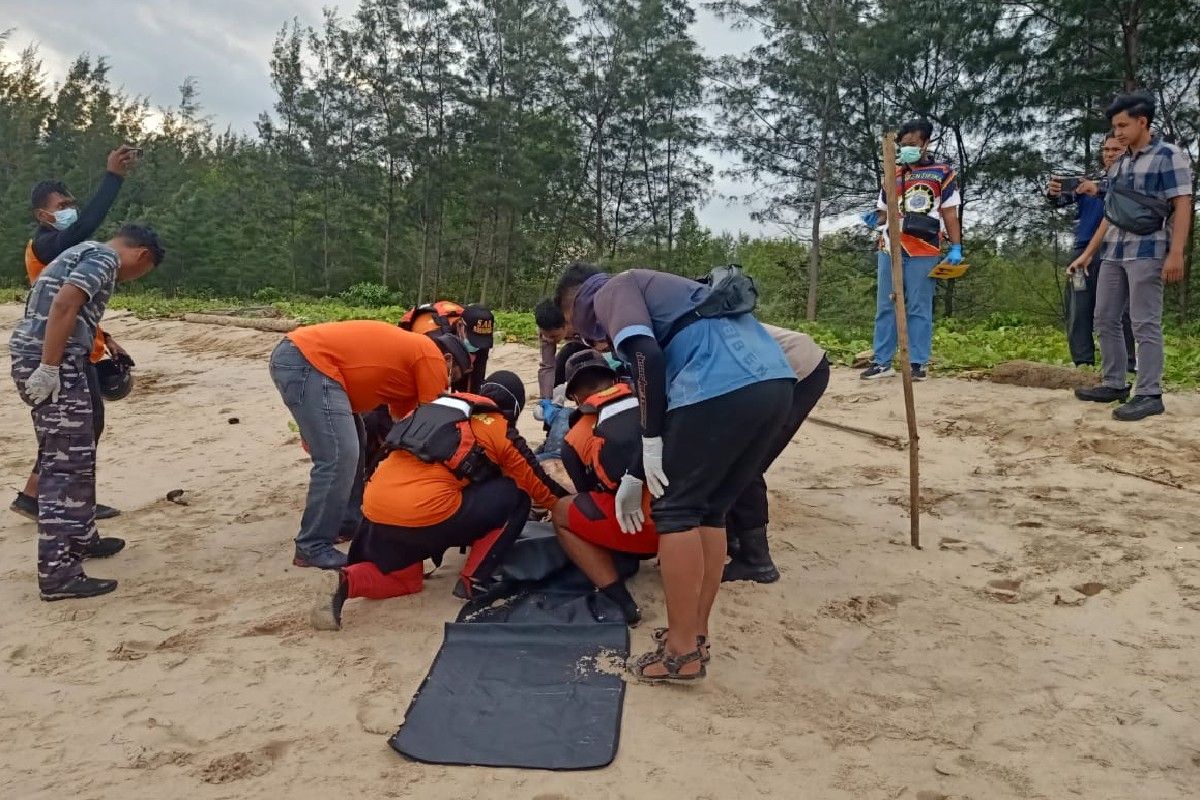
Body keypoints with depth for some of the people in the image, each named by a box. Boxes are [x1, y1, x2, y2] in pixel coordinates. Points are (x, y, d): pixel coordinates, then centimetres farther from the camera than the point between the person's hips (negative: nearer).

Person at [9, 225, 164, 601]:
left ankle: (80, 538, 35)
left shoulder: (84, 253, 24)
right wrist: (49, 369, -22)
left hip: (36, 359, 10)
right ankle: (58, 573, -8)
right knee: (67, 464, -9)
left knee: (71, 457, 21)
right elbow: (63, 305, -20)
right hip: (53, 364, -10)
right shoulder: (104, 257, -6)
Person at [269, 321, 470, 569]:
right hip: (306, 361, -11)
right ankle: (313, 549, -4)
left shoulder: (410, 353, 24)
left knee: (351, 448, 18)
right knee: (339, 456, -12)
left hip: (295, 357, 11)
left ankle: (349, 521, 26)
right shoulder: (431, 357, -1)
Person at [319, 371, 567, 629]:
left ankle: (350, 581, 1)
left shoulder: (437, 408, 26)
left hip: (375, 513, 7)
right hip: (427, 513, -6)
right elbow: (535, 482, 24)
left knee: (404, 578, 31)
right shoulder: (501, 430, 11)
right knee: (516, 497, 12)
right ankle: (474, 581, 10)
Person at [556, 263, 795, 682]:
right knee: (708, 511, 17)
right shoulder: (649, 290, 36)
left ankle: (682, 651, 7)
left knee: (675, 511, 2)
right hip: (774, 380, 9)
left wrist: (650, 444, -7)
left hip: (722, 385, -9)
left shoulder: (611, 291, 10)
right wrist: (636, 474, 37)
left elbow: (646, 355, -11)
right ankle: (695, 634, 23)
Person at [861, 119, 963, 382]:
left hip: (923, 251, -4)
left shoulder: (943, 172, 7)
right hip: (890, 249, 4)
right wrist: (875, 220, 1)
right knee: (885, 307, 4)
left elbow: (949, 213, 4)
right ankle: (882, 362, 9)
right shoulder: (893, 175, 17)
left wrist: (956, 247, -4)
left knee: (919, 309, -2)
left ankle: (918, 364, 2)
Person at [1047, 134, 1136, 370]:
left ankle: (1127, 366, -1)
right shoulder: (1088, 179, 21)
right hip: (1084, 251, 5)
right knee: (1078, 311, 2)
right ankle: (1083, 364, 6)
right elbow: (1064, 199, 6)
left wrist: (1099, 190, -33)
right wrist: (1054, 193, -17)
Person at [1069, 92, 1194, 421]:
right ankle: (1114, 384, 18)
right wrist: (1087, 253, 19)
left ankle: (1149, 394, -4)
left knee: (1145, 325, -7)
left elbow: (1182, 207, -8)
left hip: (1147, 251, -7)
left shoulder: (1169, 156, -2)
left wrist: (1175, 253, -18)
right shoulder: (1118, 165, 18)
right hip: (1113, 252, 8)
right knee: (1105, 320, 9)